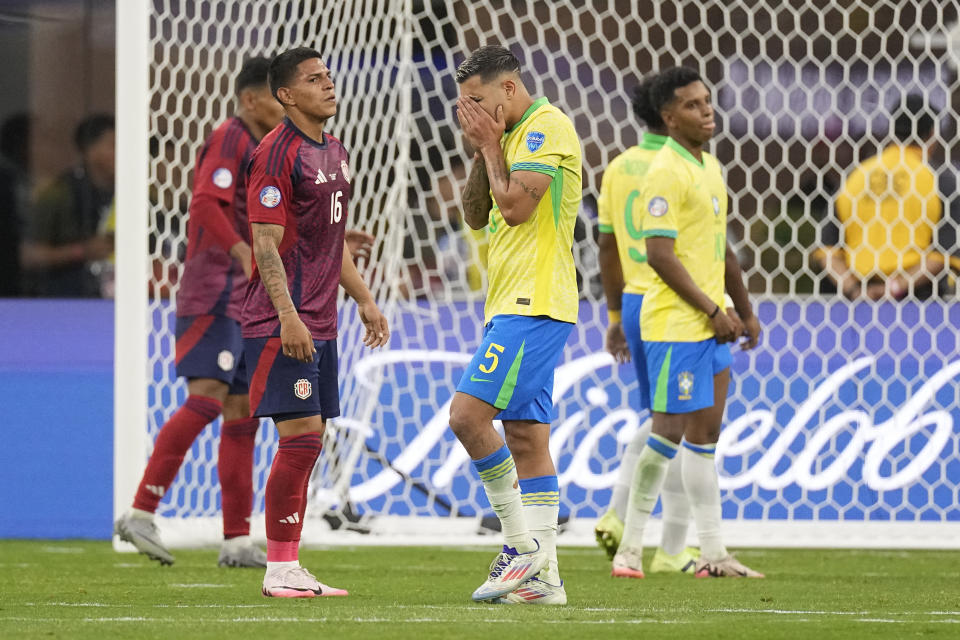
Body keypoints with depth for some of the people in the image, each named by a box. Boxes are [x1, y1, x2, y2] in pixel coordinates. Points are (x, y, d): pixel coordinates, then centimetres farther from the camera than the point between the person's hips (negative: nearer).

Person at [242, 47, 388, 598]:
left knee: (308, 441, 8)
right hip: (283, 322, -9)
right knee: (300, 437, -12)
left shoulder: (336, 153, 17)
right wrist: (288, 316, -22)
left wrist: (364, 299, 22)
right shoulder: (277, 153, -11)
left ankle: (290, 567, 11)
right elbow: (267, 243, -16)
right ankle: (280, 571, -9)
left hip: (320, 321, 9)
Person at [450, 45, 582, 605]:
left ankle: (523, 544, -11)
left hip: (533, 305, -10)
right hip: (514, 307, 10)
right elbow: (477, 216, 20)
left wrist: (491, 144, -6)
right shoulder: (516, 136, 20)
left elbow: (516, 206, -19)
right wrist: (482, 150, 8)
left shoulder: (548, 126, -10)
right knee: (527, 437, 6)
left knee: (469, 415, -17)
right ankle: (542, 576, 5)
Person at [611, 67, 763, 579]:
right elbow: (659, 254, -20)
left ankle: (713, 554, 9)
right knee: (669, 431, -8)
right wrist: (713, 311, -18)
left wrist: (744, 310, 20)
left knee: (705, 435, 8)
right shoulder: (666, 173, -14)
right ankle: (630, 549, 1)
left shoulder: (709, 167, 16)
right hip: (675, 325, -9)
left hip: (710, 324, 9)